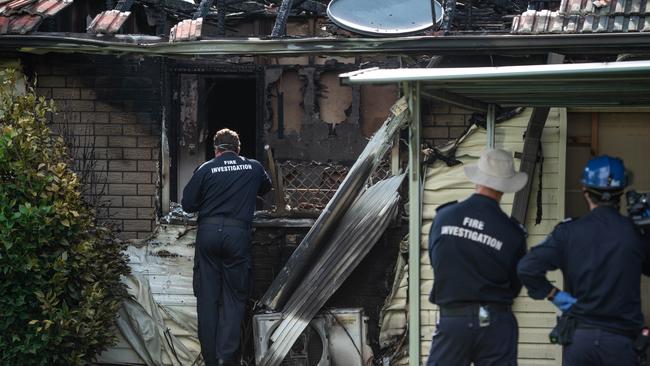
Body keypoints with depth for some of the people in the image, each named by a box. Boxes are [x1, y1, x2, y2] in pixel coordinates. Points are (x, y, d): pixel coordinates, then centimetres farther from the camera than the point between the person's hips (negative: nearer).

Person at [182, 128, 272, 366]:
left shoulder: (206, 170, 2)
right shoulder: (253, 168, 8)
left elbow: (187, 204, 3)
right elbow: (266, 188, 29)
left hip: (208, 232, 0)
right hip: (238, 234, 0)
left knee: (207, 296, 7)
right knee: (234, 296, 5)